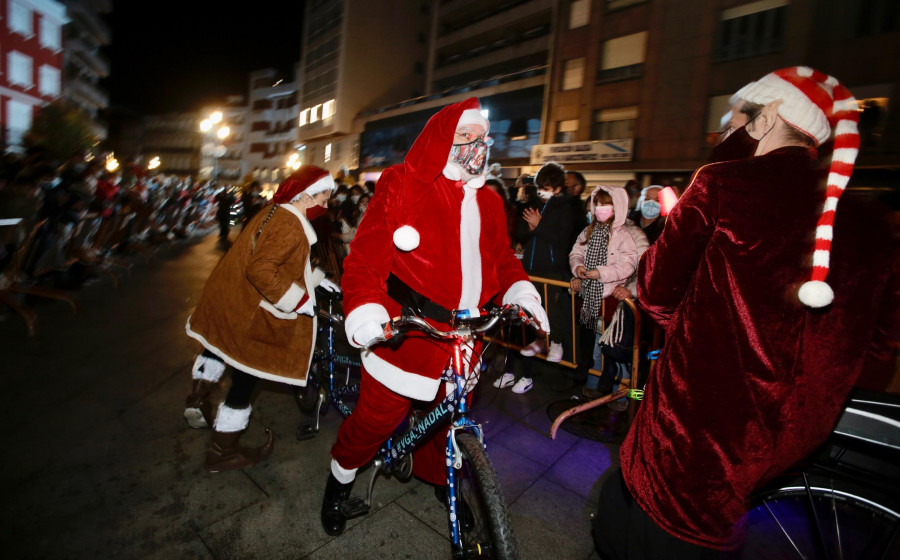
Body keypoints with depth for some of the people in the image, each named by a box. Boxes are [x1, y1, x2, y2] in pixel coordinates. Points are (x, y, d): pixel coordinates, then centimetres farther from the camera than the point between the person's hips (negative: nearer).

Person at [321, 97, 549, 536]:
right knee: (379, 415, 7)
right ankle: (340, 480, 38)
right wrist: (366, 315, -26)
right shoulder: (402, 184, -7)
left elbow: (502, 258, 18)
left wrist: (522, 293, -2)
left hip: (464, 335, 5)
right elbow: (366, 256, -11)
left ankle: (439, 477, 50)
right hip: (403, 330, -5)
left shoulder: (488, 202, 11)